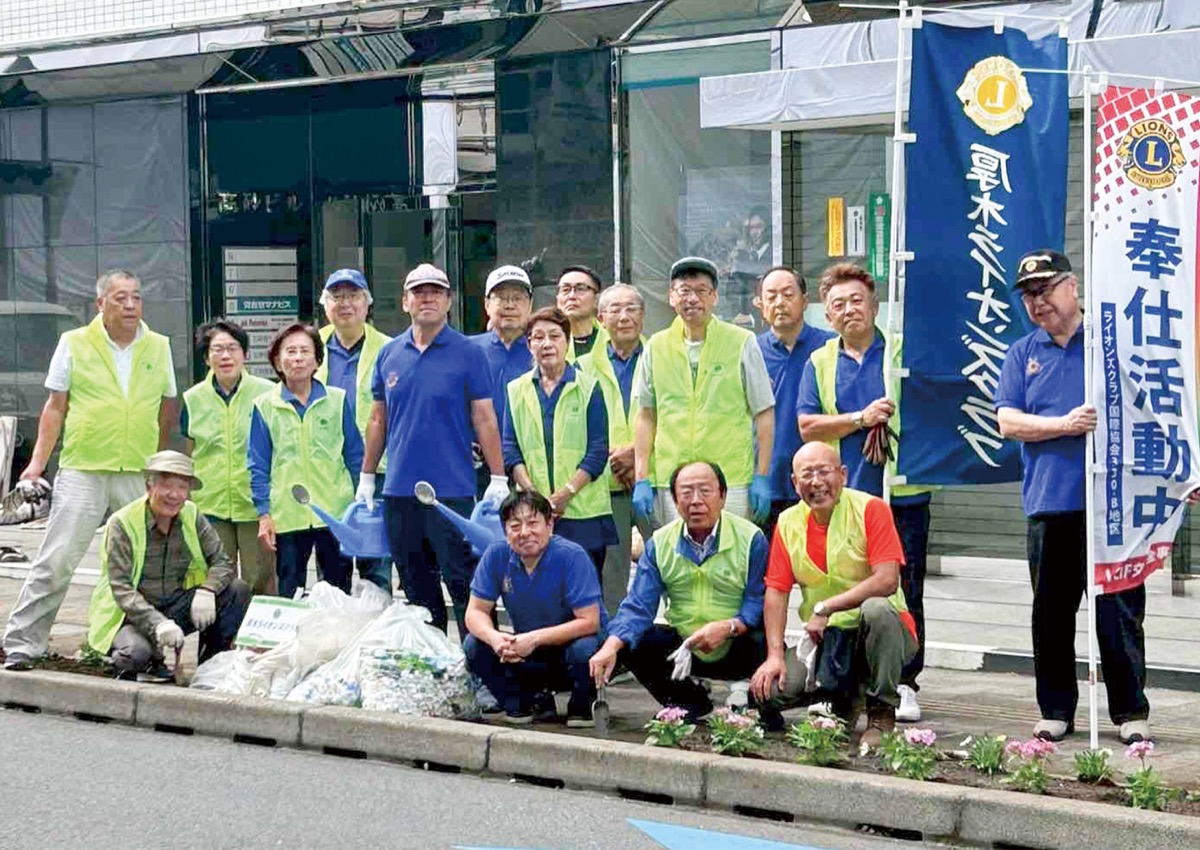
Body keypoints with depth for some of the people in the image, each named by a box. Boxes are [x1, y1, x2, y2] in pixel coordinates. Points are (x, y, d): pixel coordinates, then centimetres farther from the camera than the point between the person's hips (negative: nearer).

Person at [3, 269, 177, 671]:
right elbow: (55, 407, 5)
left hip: (140, 476, 3)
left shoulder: (159, 347, 10)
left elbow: (167, 409, 16)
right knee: (55, 562, -5)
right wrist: (38, 461, -2)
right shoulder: (75, 344, 3)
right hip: (82, 471, -3)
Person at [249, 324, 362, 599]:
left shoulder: (338, 401, 6)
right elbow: (258, 466, 5)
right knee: (288, 594, 4)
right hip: (287, 516, 0)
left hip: (336, 513, 0)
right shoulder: (265, 407, 4)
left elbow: (355, 456, 10)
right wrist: (264, 514, -2)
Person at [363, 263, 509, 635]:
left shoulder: (467, 353, -1)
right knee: (417, 589, 12)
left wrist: (498, 480, -8)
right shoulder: (389, 354, 10)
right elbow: (378, 420, 16)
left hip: (452, 492, -4)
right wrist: (366, 479, 13)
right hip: (399, 492, 4)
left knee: (463, 584, -6)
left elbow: (484, 419, -3)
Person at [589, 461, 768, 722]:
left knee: (762, 642, -35)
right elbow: (638, 606, -4)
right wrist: (610, 647, -21)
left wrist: (727, 628, -34)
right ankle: (691, 703, 8)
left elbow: (759, 603, -15)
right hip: (682, 648, 4)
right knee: (631, 644, -17)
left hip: (737, 650, -4)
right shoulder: (660, 543, 3)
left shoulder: (750, 538, -9)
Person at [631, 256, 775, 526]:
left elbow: (764, 413, 4)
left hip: (732, 481, -2)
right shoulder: (656, 347, 11)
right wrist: (641, 480, 7)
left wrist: (762, 477, -2)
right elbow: (646, 417, 13)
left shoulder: (741, 343, 4)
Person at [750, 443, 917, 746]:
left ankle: (882, 714, -17)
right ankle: (842, 702, 12)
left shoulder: (870, 509, -10)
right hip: (825, 638, 4)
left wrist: (824, 609, -22)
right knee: (771, 687, -22)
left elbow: (887, 581, -21)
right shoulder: (788, 523, 5)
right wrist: (775, 655, -11)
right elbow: (776, 592, 2)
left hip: (875, 632, -4)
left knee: (877, 609, -38)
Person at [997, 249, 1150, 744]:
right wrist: (1064, 425, -11)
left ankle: (1130, 712, 7)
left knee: (1120, 610, -2)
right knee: (1051, 614, 7)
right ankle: (1056, 712, 16)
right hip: (1048, 501, 3)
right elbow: (1008, 422, 3)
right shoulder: (1022, 354, 13)